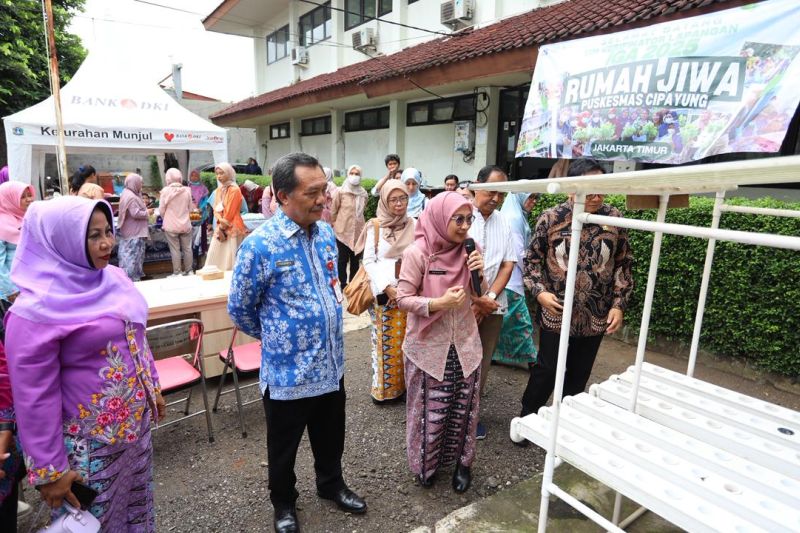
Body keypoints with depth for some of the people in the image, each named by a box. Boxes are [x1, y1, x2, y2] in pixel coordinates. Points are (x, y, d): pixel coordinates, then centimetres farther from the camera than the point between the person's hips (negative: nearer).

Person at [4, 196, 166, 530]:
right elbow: (34, 394, -18)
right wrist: (48, 469, -14)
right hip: (88, 444, -6)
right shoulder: (38, 308, -21)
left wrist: (152, 387, 16)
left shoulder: (113, 278, -1)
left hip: (135, 425, 6)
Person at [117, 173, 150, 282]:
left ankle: (125, 276, 23)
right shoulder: (132, 197, -21)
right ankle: (132, 277, 1)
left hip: (129, 230, 11)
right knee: (134, 254, -4)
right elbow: (136, 213, -25)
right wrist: (147, 212, -12)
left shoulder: (126, 193, 12)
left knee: (127, 253, 15)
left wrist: (143, 206, 12)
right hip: (134, 232, -11)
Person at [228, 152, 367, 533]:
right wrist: (274, 336, 4)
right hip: (288, 371, -5)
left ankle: (331, 484, 51)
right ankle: (283, 502, 45)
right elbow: (239, 309, -9)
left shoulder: (326, 233, -1)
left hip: (331, 364, 5)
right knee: (284, 448, 20)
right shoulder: (260, 245, -21)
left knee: (330, 438, 25)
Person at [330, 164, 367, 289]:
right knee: (343, 259, 4)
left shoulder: (363, 193, 3)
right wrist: (336, 224, 8)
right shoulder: (341, 191, -9)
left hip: (358, 231, 4)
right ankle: (343, 284, 16)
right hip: (343, 231, -4)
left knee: (355, 259, 13)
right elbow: (333, 210, 0)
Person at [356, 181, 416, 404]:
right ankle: (383, 387, 17)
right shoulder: (375, 226, -2)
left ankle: (404, 384, 21)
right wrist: (387, 287, -13)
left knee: (406, 340, 7)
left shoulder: (414, 225, 5)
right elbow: (368, 261, -4)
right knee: (385, 341, 4)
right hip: (382, 292, -2)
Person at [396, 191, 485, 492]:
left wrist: (480, 273, -14)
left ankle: (462, 463, 37)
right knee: (430, 411, 10)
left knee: (463, 409, 14)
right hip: (429, 346, -4)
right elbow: (403, 299, -13)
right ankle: (426, 465, 35)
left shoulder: (469, 250, 0)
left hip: (464, 344, 4)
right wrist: (438, 303, -27)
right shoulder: (417, 253, -15)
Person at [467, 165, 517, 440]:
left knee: (481, 363, 11)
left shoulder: (503, 223, 8)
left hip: (491, 306, 5)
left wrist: (488, 298, -7)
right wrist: (475, 300, -11)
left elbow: (508, 265, 6)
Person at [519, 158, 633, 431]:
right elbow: (532, 258, 0)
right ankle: (526, 418, 30)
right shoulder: (551, 218, -8)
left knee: (579, 375, 14)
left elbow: (623, 264, 6)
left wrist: (619, 305, 0)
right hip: (556, 312, -2)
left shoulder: (614, 218, -1)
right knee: (546, 370, 9)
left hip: (596, 316, 3)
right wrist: (539, 291, -14)